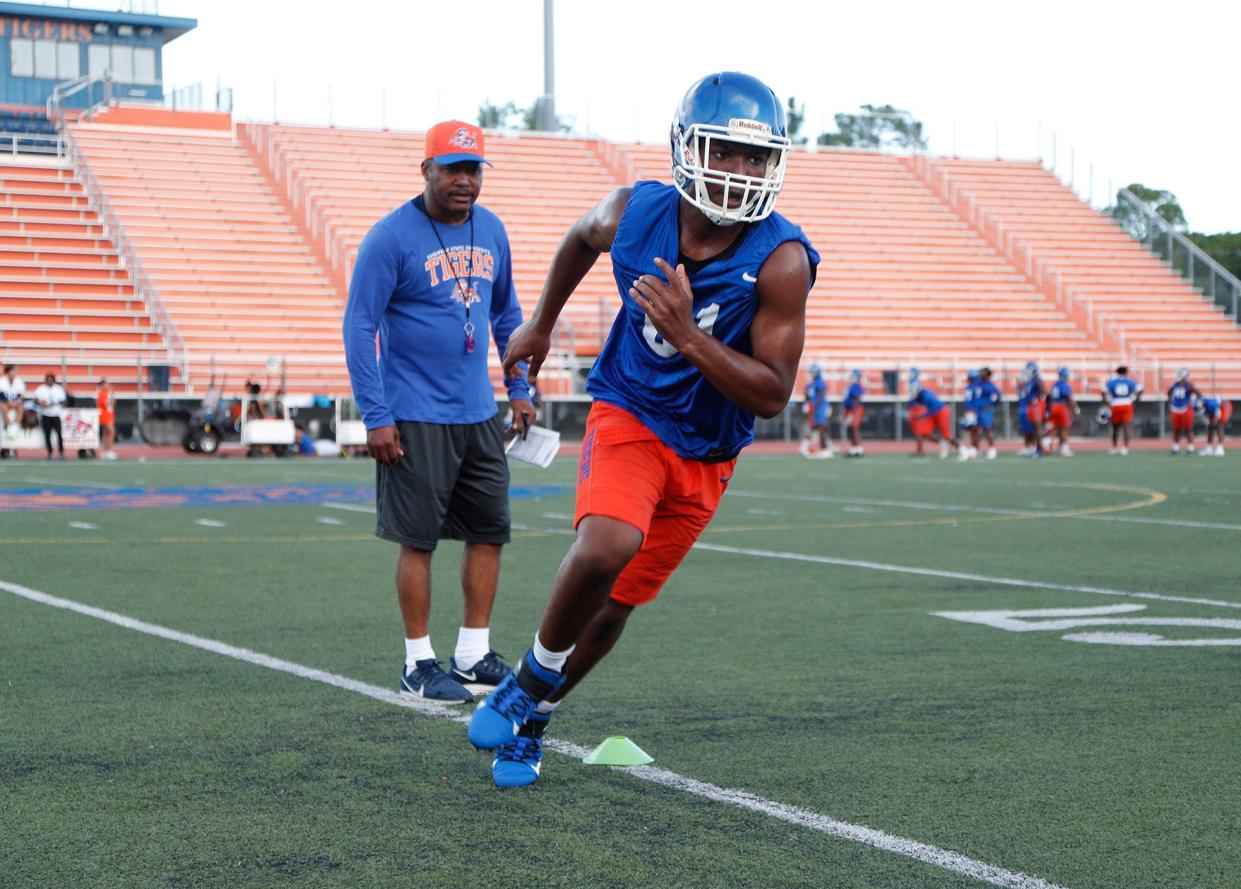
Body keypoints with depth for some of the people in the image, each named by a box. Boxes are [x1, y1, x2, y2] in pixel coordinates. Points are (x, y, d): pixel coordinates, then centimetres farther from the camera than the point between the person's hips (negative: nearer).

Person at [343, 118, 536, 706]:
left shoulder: (491, 231, 8)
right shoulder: (392, 237, -11)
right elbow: (360, 327, -12)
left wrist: (520, 388, 15)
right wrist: (376, 417, -15)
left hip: (479, 414, 7)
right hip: (415, 417, -7)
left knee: (489, 530, 9)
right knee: (418, 539, 0)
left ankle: (473, 655, 20)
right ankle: (419, 664, 10)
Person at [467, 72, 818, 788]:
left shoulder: (781, 261, -22)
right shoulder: (637, 212, -14)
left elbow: (773, 395, -21)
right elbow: (582, 239, 12)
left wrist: (687, 334, -33)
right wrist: (540, 325, 22)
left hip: (706, 454, 1)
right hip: (629, 415, -1)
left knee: (616, 602, 12)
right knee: (606, 548, -31)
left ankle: (533, 718, 36)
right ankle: (534, 676, -4)